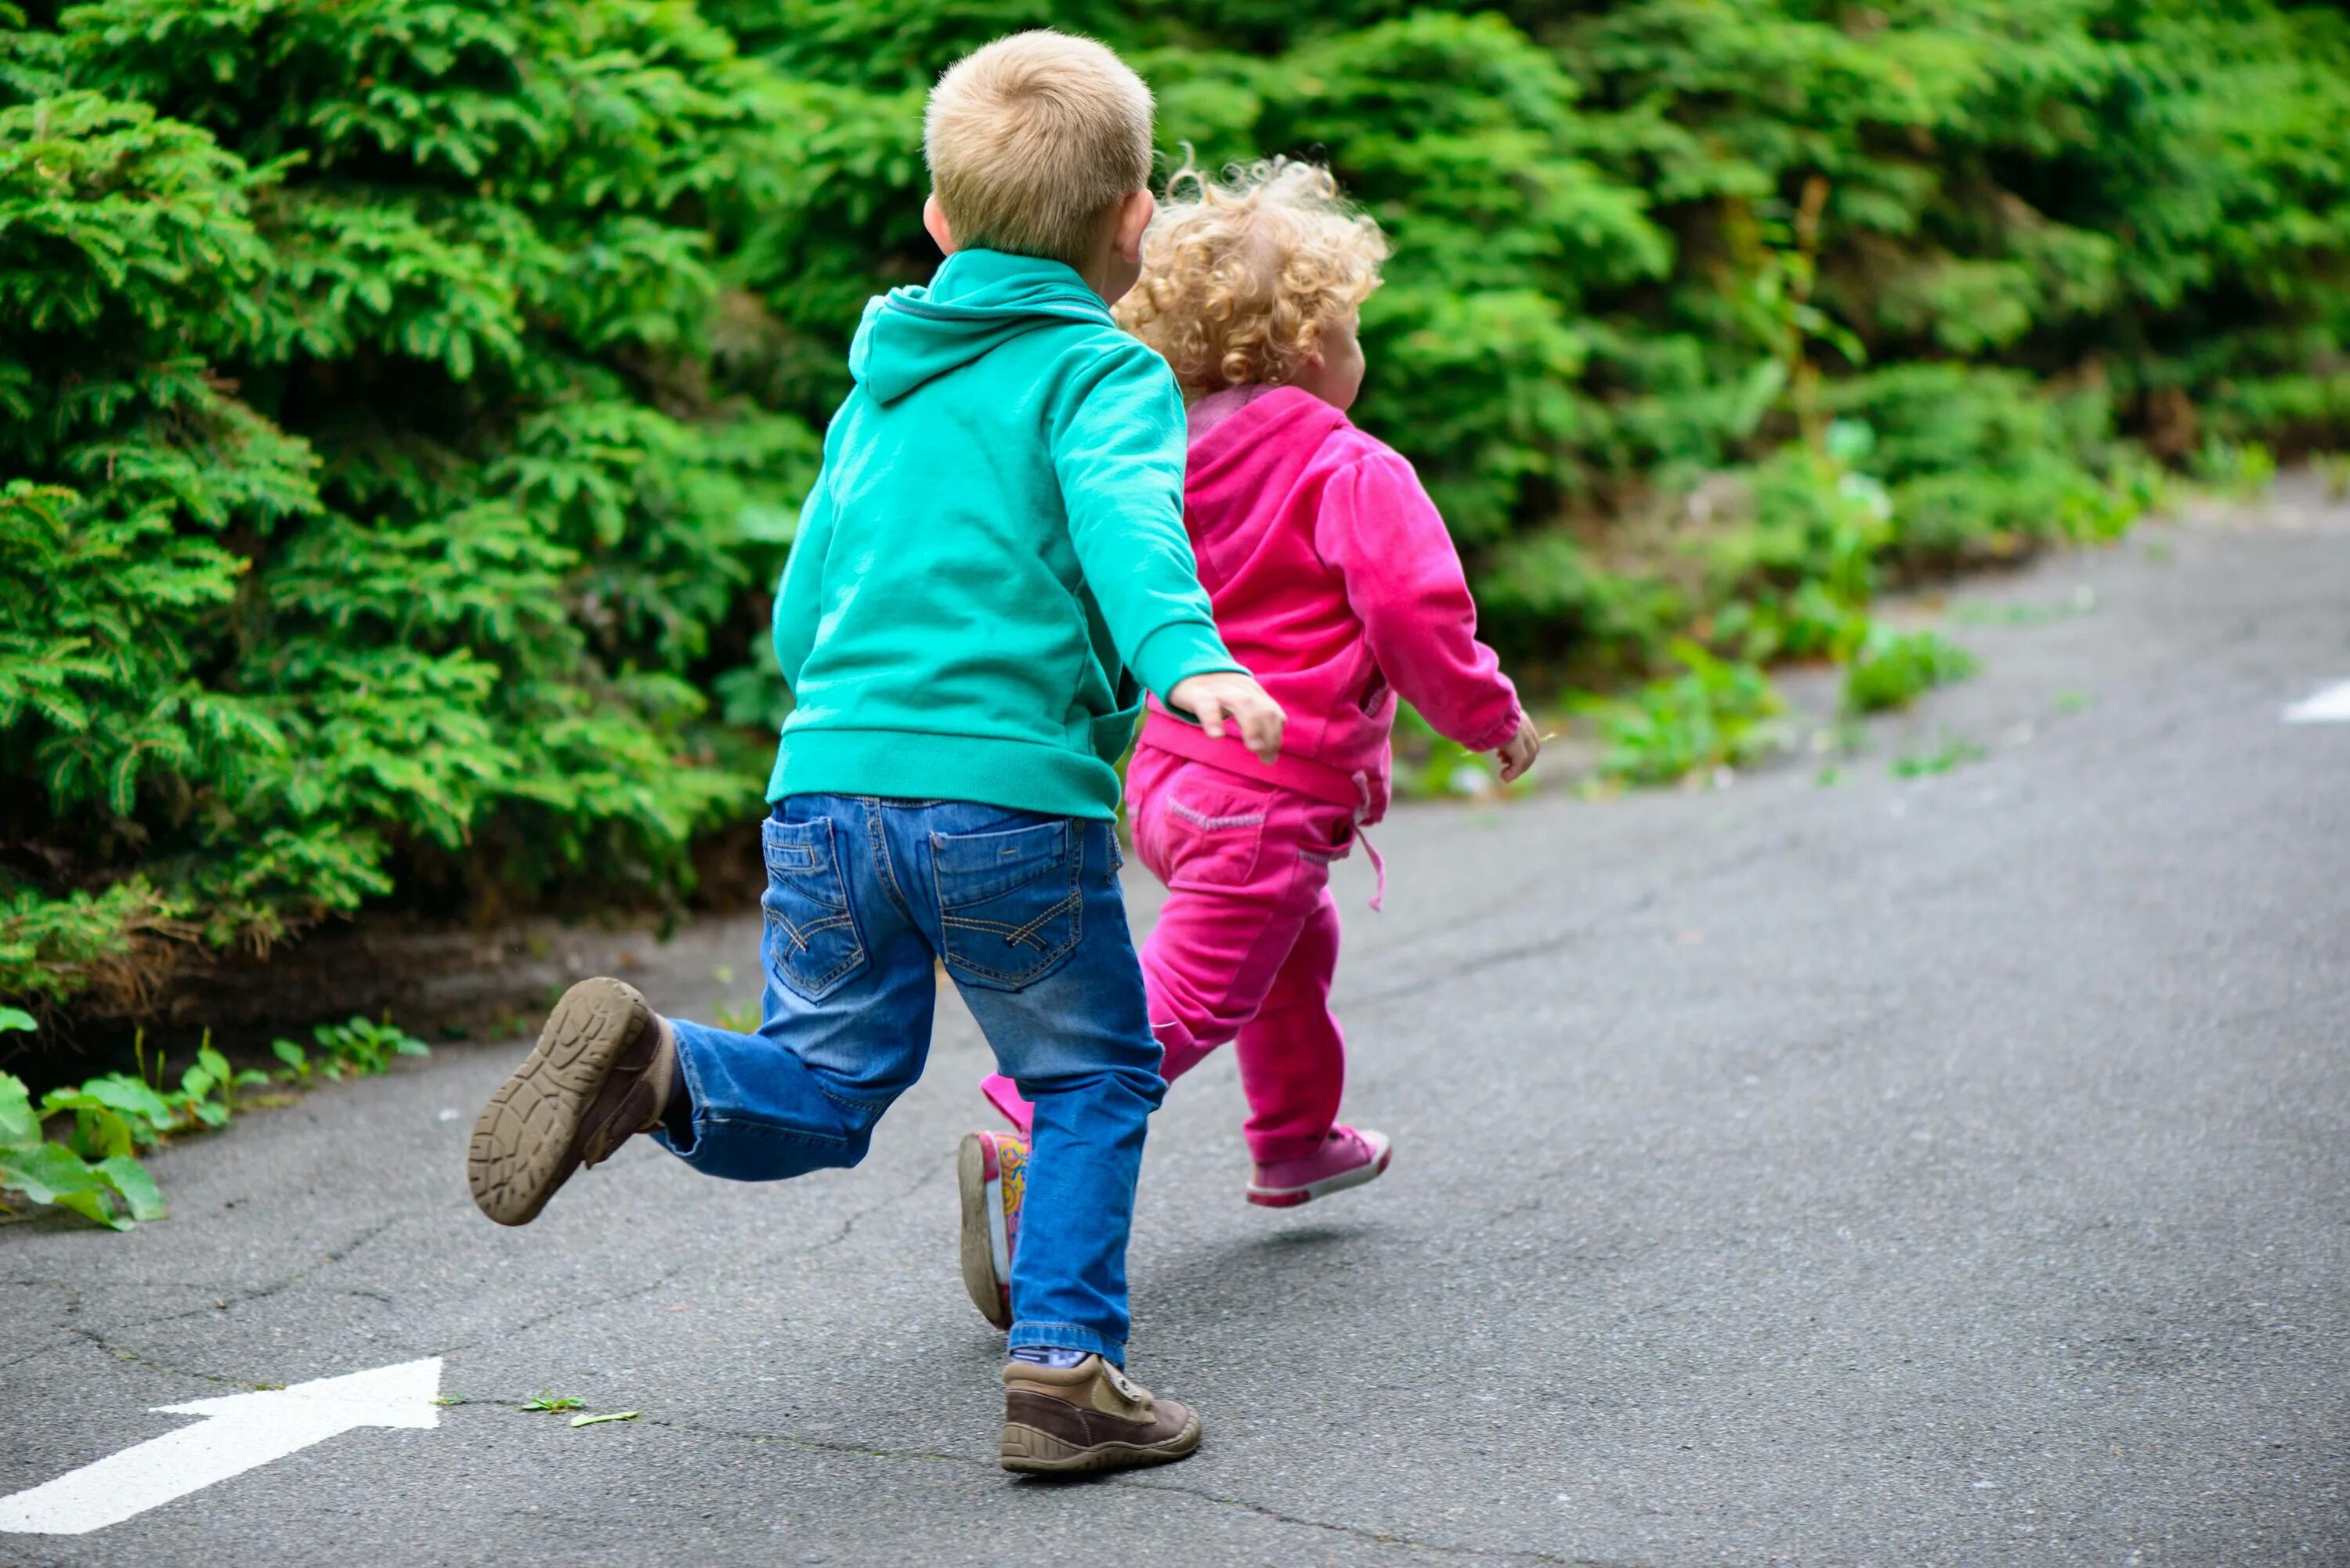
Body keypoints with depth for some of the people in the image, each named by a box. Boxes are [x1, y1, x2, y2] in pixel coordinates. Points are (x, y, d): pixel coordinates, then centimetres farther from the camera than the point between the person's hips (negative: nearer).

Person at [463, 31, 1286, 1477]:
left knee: (821, 1092, 10)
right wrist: (1185, 655, -35)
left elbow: (798, 619, 26)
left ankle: (652, 1070, -18)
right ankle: (1066, 1363, 4)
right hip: (1013, 800, -5)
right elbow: (1125, 513, -20)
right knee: (1095, 1080, 12)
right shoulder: (1104, 370, 3)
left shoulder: (878, 392, 23)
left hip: (828, 783, 5)